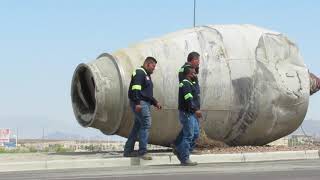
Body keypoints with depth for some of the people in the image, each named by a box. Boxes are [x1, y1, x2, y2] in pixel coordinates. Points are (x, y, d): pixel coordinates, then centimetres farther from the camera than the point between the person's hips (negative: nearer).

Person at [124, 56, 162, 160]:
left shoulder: (147, 75, 25)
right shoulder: (139, 73, -8)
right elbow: (135, 89, -20)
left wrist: (155, 103, 26)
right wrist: (137, 103, -27)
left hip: (145, 104, 11)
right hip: (140, 104, -11)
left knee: (137, 126, 11)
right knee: (146, 124, -14)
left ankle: (128, 151, 16)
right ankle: (142, 152, -14)